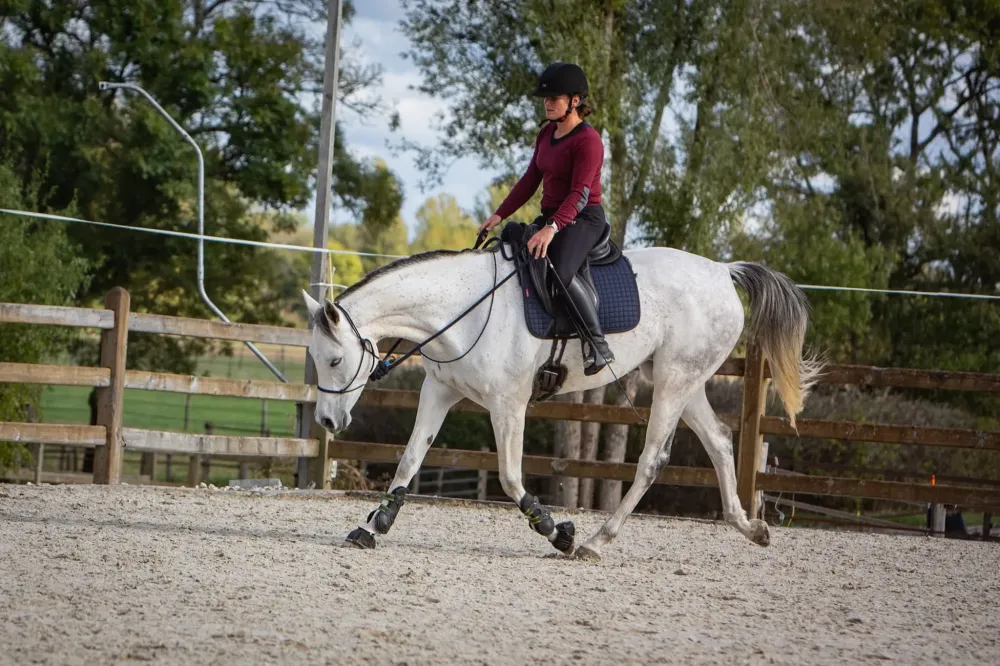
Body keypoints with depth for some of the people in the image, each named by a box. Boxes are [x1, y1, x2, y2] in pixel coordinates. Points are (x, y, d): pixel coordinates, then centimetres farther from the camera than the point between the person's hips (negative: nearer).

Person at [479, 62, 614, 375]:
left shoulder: (587, 140, -16)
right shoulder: (547, 134, 12)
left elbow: (580, 194, -25)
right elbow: (530, 180, 15)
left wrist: (552, 228, -38)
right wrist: (500, 214, 5)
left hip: (583, 219, -10)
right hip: (551, 217, 10)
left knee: (560, 273, -35)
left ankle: (599, 345, -30)